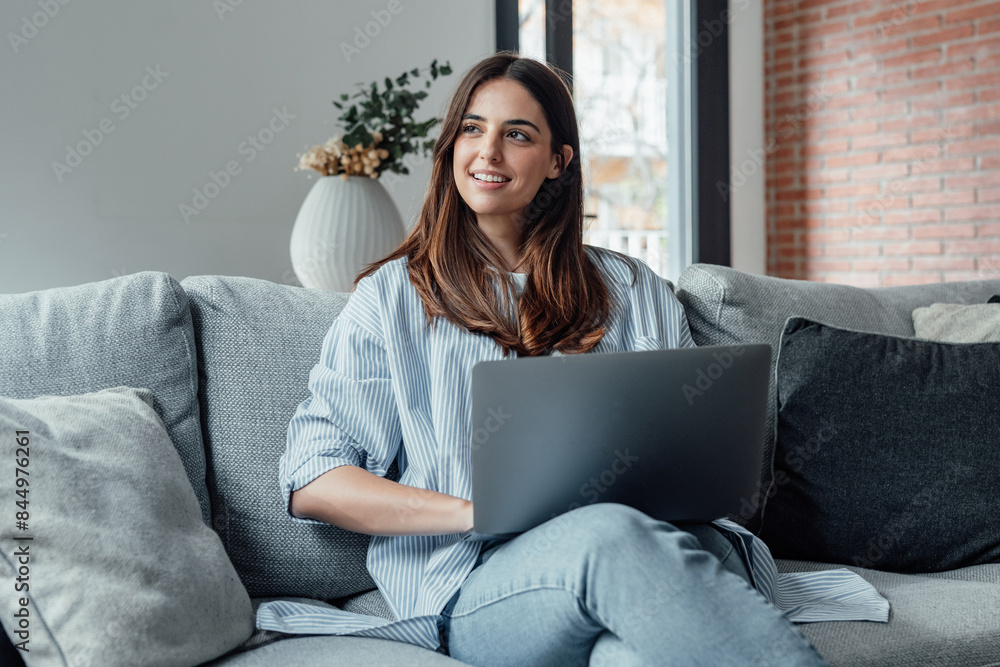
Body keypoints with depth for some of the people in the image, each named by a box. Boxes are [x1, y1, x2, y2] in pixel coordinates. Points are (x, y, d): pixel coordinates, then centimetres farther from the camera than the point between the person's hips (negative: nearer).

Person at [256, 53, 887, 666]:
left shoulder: (633, 289, 22)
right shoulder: (392, 296, 13)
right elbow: (312, 481, 4)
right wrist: (478, 512, -11)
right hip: (485, 584, 0)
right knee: (612, 536, -37)